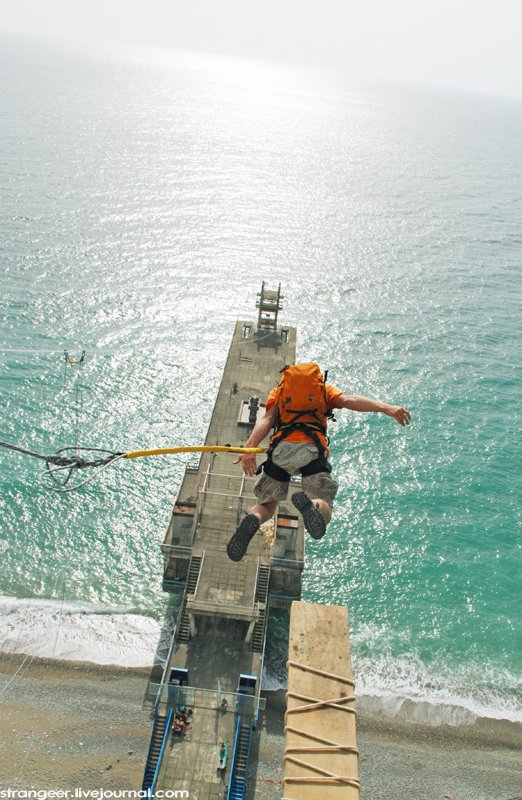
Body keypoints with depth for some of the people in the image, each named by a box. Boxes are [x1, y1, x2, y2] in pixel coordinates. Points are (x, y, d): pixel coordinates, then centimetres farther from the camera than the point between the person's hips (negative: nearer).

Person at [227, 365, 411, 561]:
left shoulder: (278, 391, 28)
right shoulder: (323, 389, 29)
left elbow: (267, 418, 9)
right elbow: (348, 400, 9)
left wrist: (250, 446, -6)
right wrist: (385, 407, -2)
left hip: (281, 448, 1)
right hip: (313, 449, -1)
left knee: (266, 505, 18)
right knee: (324, 510, 3)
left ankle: (253, 520, -19)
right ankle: (311, 504, -35)